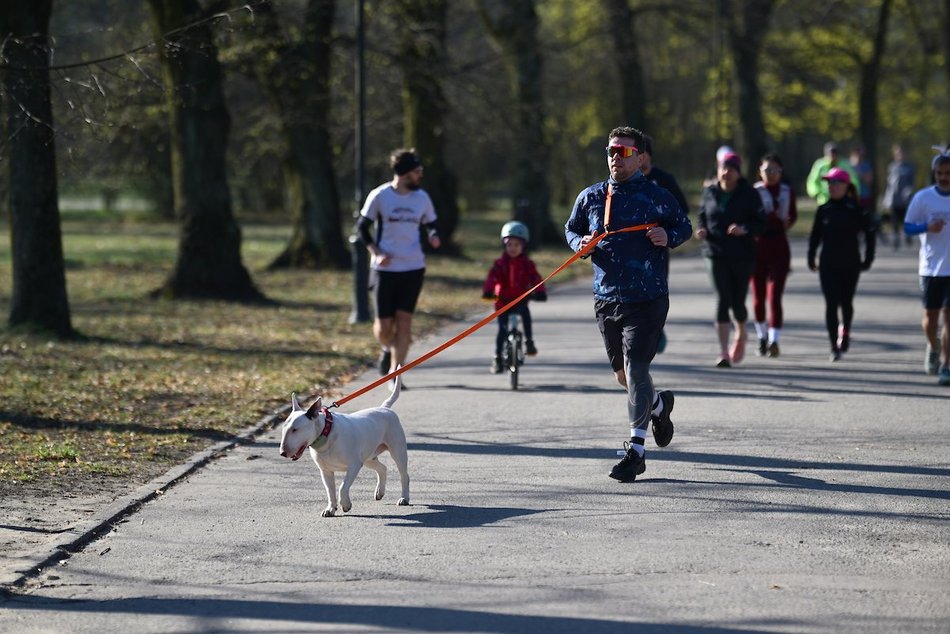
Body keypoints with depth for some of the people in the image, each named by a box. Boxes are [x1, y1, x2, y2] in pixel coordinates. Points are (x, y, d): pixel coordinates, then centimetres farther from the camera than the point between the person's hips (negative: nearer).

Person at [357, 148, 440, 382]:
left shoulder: (422, 197, 3)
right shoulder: (379, 196, -5)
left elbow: (430, 224, 16)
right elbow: (363, 226, 2)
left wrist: (433, 236, -8)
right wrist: (376, 252, -10)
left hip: (414, 268, 2)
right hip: (386, 268, -2)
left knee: (404, 321, -3)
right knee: (384, 324, 0)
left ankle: (394, 373, 1)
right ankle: (387, 349, 34)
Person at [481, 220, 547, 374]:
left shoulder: (527, 264, 1)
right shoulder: (500, 263, -1)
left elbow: (535, 278, -11)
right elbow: (492, 277, -14)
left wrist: (540, 292, -30)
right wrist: (487, 291, -33)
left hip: (521, 300, 0)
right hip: (503, 301, 0)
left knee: (525, 313, -32)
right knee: (502, 329, -9)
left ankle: (529, 342, -23)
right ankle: (497, 358, 1)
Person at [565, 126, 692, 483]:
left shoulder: (657, 197, -3)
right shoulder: (591, 197, 7)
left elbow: (684, 226, 9)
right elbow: (571, 228, 19)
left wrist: (669, 237, -13)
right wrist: (580, 243, -3)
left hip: (647, 299, -5)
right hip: (606, 299, 5)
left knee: (635, 367, -13)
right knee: (621, 372, 14)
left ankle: (636, 450, -8)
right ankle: (659, 404, 46)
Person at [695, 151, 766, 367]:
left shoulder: (749, 194, -2)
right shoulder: (710, 193, 6)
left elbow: (761, 224, -5)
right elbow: (702, 216, 18)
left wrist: (745, 229, -24)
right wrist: (702, 230, -3)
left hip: (743, 254, -1)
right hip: (716, 253, 1)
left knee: (738, 301, 3)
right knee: (722, 299, -11)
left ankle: (741, 334, 38)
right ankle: (723, 352, -12)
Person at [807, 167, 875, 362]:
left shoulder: (856, 210, -5)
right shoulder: (824, 210, 2)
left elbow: (869, 233, 0)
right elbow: (815, 236, 9)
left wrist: (868, 259, -3)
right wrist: (811, 258, 4)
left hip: (850, 265, -1)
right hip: (828, 265, 1)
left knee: (846, 302, 10)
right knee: (831, 304, -6)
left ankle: (845, 331, 42)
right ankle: (834, 347, -4)